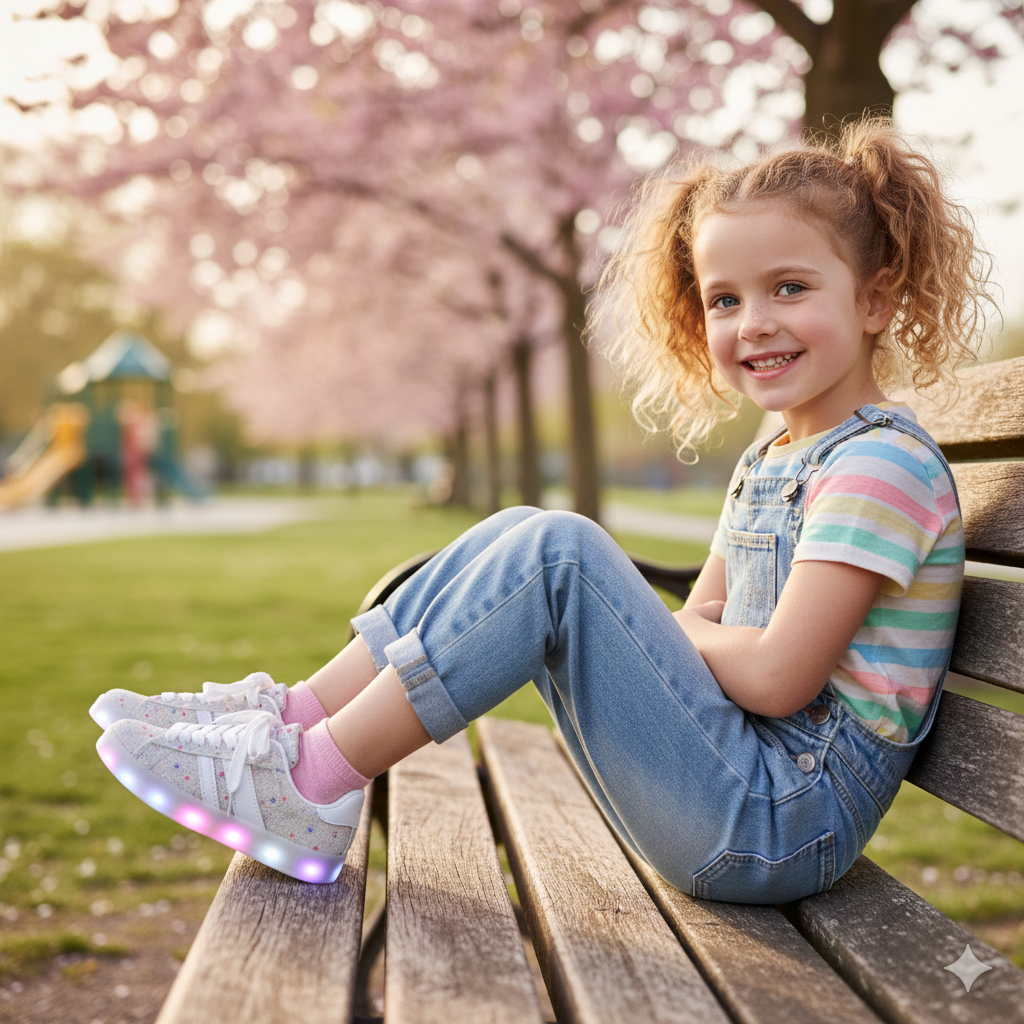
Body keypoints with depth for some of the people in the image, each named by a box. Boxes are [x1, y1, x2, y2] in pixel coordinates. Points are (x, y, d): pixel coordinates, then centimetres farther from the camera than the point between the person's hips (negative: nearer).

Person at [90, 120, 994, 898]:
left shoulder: (883, 462, -13)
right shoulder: (765, 464, 16)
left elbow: (774, 677, -21)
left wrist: (656, 624, -3)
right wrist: (633, 622, -6)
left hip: (784, 825, -8)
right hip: (733, 798, 8)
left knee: (557, 553, -23)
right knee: (520, 539, 1)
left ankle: (313, 786, -17)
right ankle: (293, 717, -2)